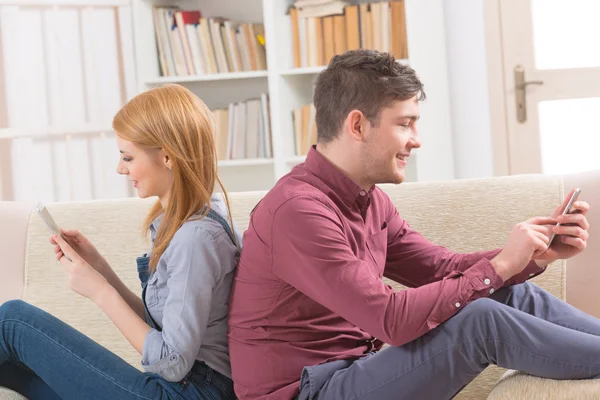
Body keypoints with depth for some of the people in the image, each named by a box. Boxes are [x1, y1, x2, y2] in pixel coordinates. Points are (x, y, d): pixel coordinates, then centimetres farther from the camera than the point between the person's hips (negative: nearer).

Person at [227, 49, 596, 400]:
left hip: (357, 367, 9)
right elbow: (392, 320, -27)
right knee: (481, 319, -22)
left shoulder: (370, 199, 8)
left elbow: (443, 270, 11)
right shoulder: (299, 210, -23)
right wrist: (498, 267, -19)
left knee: (512, 295, 1)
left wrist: (536, 255, -4)